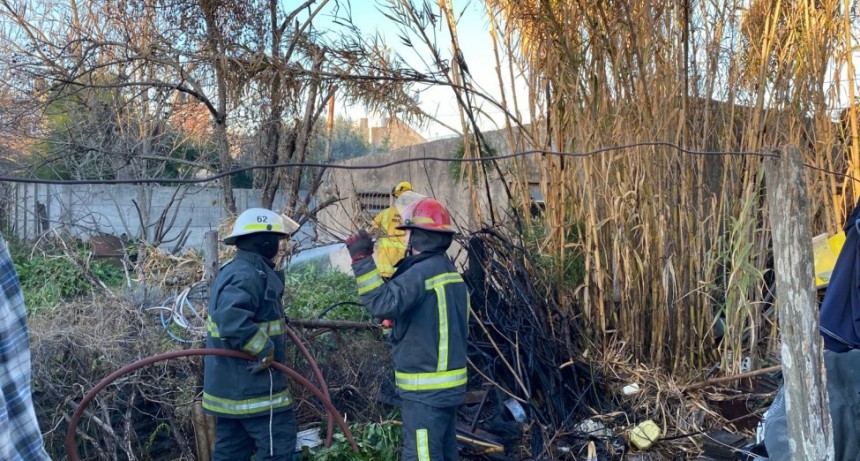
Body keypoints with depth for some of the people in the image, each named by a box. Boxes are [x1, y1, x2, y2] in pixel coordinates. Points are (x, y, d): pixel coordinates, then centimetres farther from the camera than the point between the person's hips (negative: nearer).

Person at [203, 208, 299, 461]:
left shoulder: (234, 270, 14)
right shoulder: (249, 275, -22)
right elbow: (231, 319, -36)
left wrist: (277, 320, 27)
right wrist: (264, 349, -26)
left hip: (229, 383, 11)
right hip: (251, 383, -11)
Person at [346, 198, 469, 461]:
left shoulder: (423, 272, -18)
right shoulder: (449, 271, 12)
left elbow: (384, 303, -30)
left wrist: (362, 260, -28)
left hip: (426, 390, -10)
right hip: (448, 386, 10)